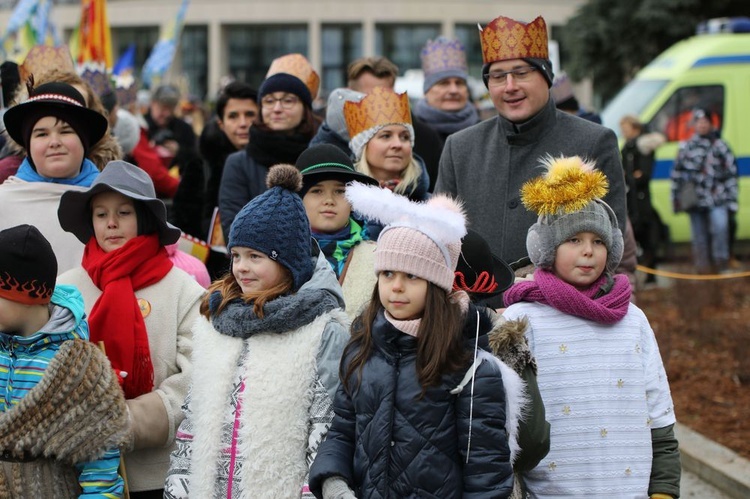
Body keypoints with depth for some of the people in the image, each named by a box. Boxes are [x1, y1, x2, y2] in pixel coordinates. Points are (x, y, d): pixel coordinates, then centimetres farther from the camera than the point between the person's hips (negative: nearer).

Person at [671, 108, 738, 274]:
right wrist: (676, 198, 11)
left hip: (717, 199, -2)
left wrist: (732, 199, 2)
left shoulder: (720, 146, 7)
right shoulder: (686, 147, 11)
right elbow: (676, 173, 15)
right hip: (695, 200, 2)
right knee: (699, 235, 5)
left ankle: (721, 259, -10)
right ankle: (703, 266, 14)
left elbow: (731, 173, 7)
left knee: (720, 226, -23)